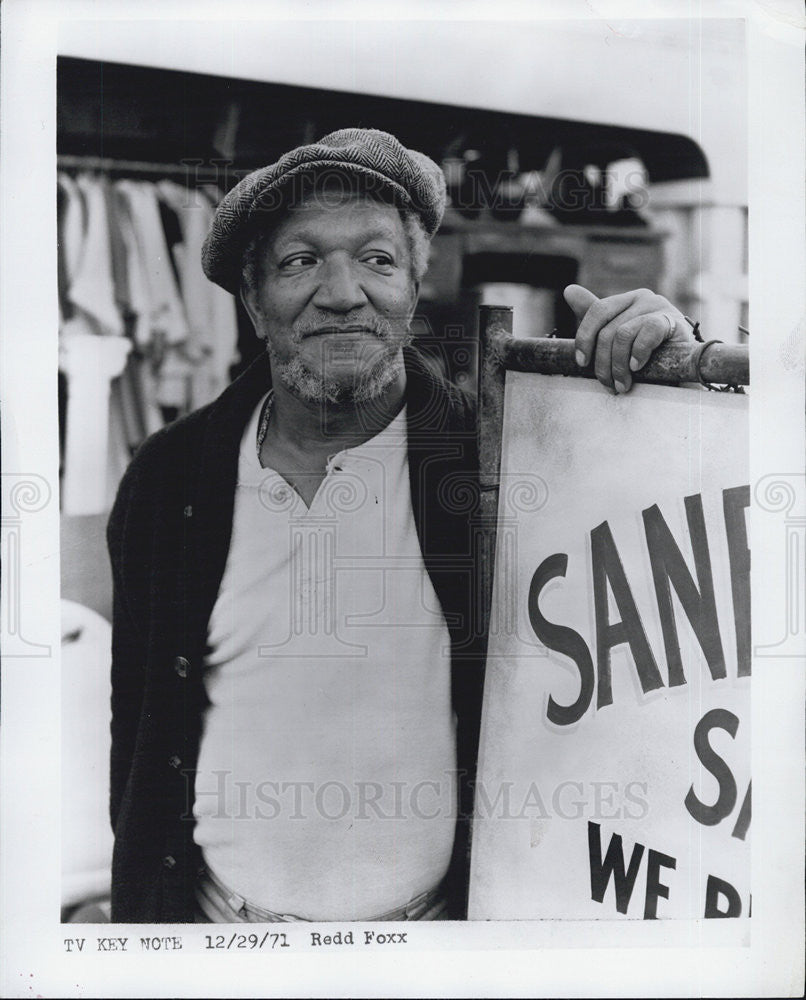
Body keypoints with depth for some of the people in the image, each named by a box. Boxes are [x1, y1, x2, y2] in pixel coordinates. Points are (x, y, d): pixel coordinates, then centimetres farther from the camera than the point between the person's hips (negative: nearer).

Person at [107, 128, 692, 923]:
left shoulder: (499, 457, -12)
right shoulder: (168, 476, -5)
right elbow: (135, 732, 3)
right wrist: (136, 911, 6)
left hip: (434, 915, -1)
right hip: (212, 912, 2)